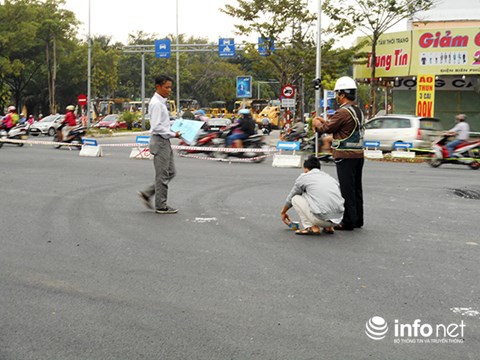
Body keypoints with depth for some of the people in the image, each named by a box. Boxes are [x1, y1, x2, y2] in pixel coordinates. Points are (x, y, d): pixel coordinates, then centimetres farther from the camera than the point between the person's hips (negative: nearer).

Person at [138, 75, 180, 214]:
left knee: (170, 172, 14)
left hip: (165, 141, 10)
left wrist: (173, 132, 9)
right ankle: (161, 206, 7)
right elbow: (156, 127, -22)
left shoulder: (161, 102, 15)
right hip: (160, 141, -10)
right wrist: (173, 134, -15)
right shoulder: (156, 103, -16)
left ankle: (146, 193, 18)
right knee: (162, 175, -2)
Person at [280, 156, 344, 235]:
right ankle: (328, 227, 17)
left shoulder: (303, 177, 11)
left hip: (321, 218, -6)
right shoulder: (330, 177, 24)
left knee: (295, 199, 15)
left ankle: (311, 228, 2)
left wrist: (283, 212, 45)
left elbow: (290, 198, 25)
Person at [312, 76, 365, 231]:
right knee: (356, 188, 14)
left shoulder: (343, 112, -17)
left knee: (347, 190, -4)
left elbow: (328, 128, -10)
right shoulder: (358, 110, 14)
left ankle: (348, 221, 1)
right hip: (358, 154, 10)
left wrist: (317, 124, 10)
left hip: (346, 156, -9)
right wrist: (323, 121, 21)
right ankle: (357, 219, 22)